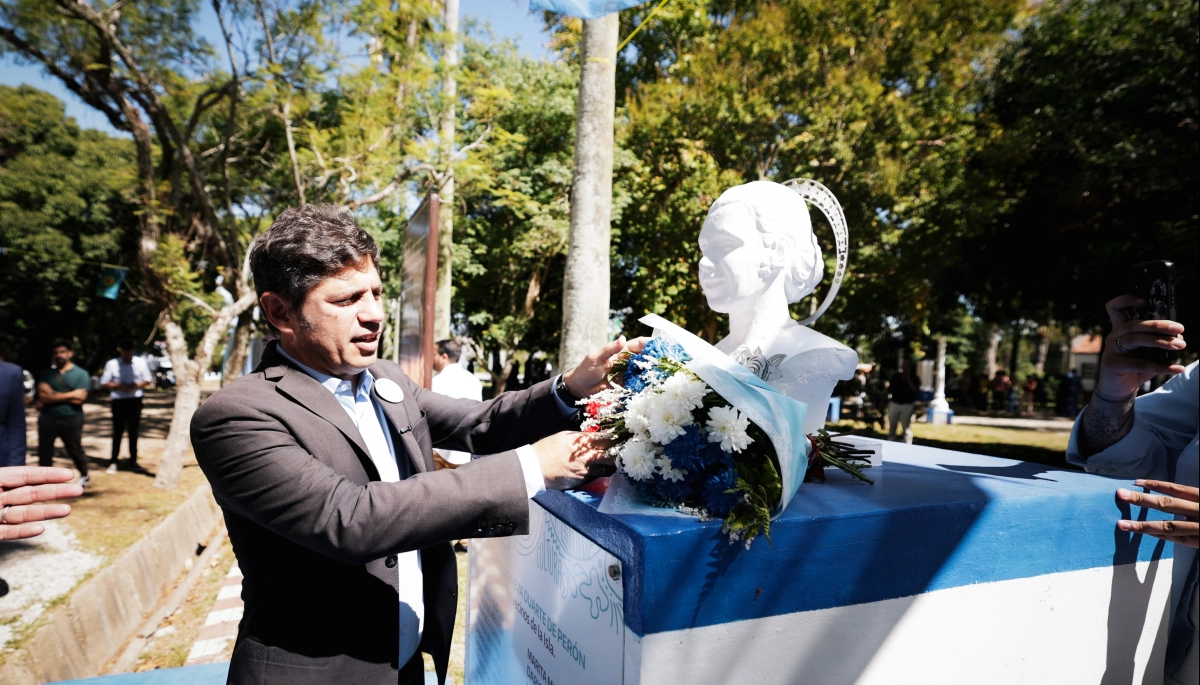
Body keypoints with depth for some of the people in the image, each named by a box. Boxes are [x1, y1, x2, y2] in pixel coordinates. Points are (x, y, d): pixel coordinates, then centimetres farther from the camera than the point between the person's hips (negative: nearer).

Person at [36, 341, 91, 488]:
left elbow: (79, 399, -13)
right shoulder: (47, 373, 6)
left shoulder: (81, 374, -3)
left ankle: (84, 477, 30)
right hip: (47, 419, 3)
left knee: (75, 451, 10)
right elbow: (43, 396, -6)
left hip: (71, 420, -3)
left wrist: (52, 396, -8)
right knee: (44, 452, 7)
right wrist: (69, 395, -12)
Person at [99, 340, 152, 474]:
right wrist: (118, 386, -17)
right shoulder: (112, 364, -2)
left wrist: (136, 385, -13)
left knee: (133, 432, 10)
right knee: (117, 431, 2)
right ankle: (113, 462, 11)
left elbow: (148, 380, 6)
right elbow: (104, 383, 0)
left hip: (135, 400, 2)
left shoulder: (141, 362, 2)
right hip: (118, 401, -1)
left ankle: (133, 461, 18)